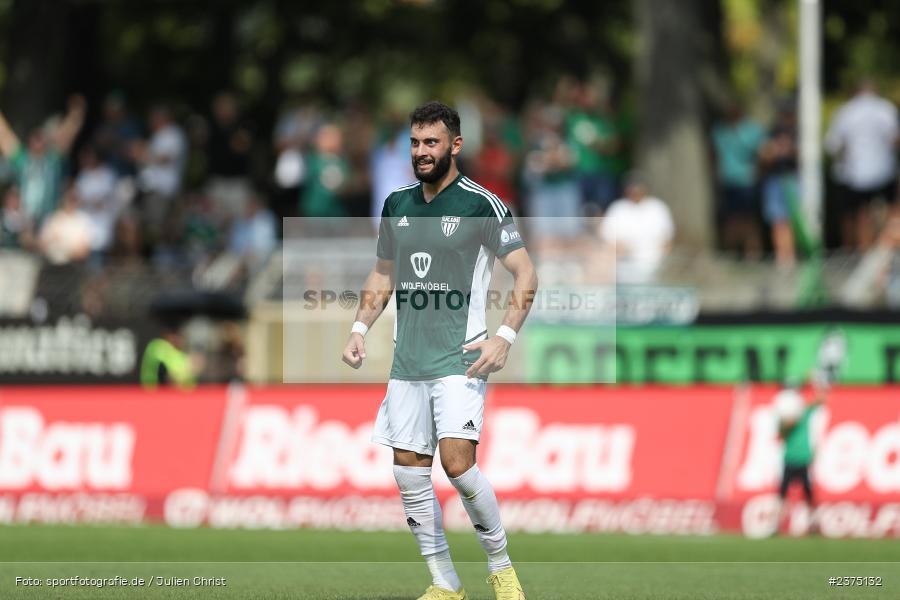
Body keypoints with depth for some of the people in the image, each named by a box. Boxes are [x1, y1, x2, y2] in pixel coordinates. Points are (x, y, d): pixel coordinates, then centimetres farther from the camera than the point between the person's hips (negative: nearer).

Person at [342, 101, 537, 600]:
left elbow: (525, 273, -4)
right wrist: (361, 327, 10)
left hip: (460, 357, -6)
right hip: (407, 361, 6)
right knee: (408, 471, 2)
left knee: (457, 462, -19)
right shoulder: (397, 205, 11)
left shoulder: (480, 204, -6)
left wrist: (504, 337, -14)